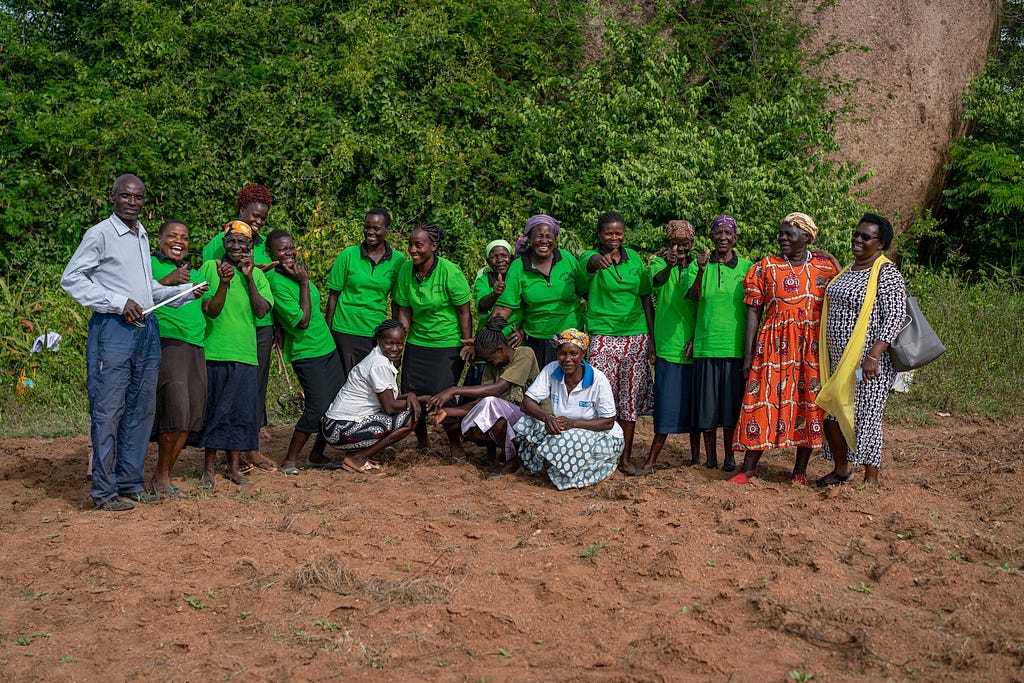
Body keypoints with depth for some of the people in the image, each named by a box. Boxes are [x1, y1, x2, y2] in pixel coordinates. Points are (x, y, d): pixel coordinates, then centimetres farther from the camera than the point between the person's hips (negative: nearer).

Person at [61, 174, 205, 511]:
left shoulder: (142, 236, 17)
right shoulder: (100, 234, -4)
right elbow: (71, 278, -8)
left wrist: (185, 292, 11)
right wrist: (119, 303, -14)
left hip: (147, 330, 7)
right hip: (113, 330, -7)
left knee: (141, 410, 10)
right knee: (107, 411, -5)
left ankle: (130, 483, 20)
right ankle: (104, 491, 3)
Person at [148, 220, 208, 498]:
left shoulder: (195, 274, 25)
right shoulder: (149, 264, 4)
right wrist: (167, 281, -21)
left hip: (196, 348, 7)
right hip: (166, 342, -7)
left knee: (191, 415, 3)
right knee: (177, 410, -15)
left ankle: (162, 478, 12)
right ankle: (161, 478, -1)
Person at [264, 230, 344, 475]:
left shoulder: (297, 273, 9)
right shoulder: (276, 282, -17)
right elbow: (302, 321, -19)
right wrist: (304, 283, -16)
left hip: (328, 347, 8)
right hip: (307, 353, -8)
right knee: (317, 408, -13)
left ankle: (316, 455, 20)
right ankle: (289, 460, 0)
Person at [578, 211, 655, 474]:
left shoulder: (633, 258, 9)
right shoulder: (591, 258, -3)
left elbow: (646, 297, 12)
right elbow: (590, 262, -30)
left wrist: (653, 337, 7)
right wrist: (599, 259, -54)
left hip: (636, 337, 4)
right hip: (603, 337, -4)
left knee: (631, 399, 7)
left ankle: (625, 459, 15)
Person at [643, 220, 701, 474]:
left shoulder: (697, 268, 7)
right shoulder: (659, 263, 1)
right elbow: (657, 281, -22)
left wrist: (696, 338, -5)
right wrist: (669, 266, -43)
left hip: (692, 345, 2)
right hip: (668, 345, -2)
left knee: (694, 402, 7)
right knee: (667, 404, -5)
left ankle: (696, 456, 18)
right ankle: (651, 461, -1)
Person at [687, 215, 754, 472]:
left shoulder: (746, 266, 5)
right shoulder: (701, 262, 4)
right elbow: (694, 297, -10)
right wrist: (701, 271, -26)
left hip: (735, 344, 0)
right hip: (707, 342, 0)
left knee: (731, 400, 5)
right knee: (707, 400, 3)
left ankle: (729, 456, 16)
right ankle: (710, 456, 14)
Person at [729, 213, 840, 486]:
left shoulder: (825, 266, 6)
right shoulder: (766, 267, 4)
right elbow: (754, 311, 2)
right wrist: (748, 355, -2)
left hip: (812, 348, 1)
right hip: (774, 345, -1)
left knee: (809, 401, 3)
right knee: (764, 398, -3)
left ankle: (800, 470, 14)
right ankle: (749, 467, 4)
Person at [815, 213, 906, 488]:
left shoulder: (887, 274, -12)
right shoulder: (849, 269, 15)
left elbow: (895, 318, -19)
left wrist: (873, 355, -25)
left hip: (869, 362, -8)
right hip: (839, 361, 8)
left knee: (865, 416, -5)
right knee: (831, 413, 11)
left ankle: (871, 479, 8)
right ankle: (842, 469, 28)